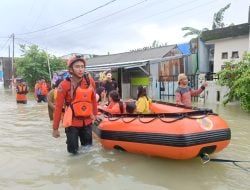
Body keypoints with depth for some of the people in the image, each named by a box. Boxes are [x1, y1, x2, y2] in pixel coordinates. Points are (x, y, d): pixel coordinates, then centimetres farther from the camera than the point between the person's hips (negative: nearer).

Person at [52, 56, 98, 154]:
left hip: (87, 121, 3)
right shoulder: (64, 85, -14)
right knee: (73, 151, 1)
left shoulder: (90, 80, -4)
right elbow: (58, 107, -10)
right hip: (72, 122, -3)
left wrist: (95, 114, 15)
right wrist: (55, 128, -7)